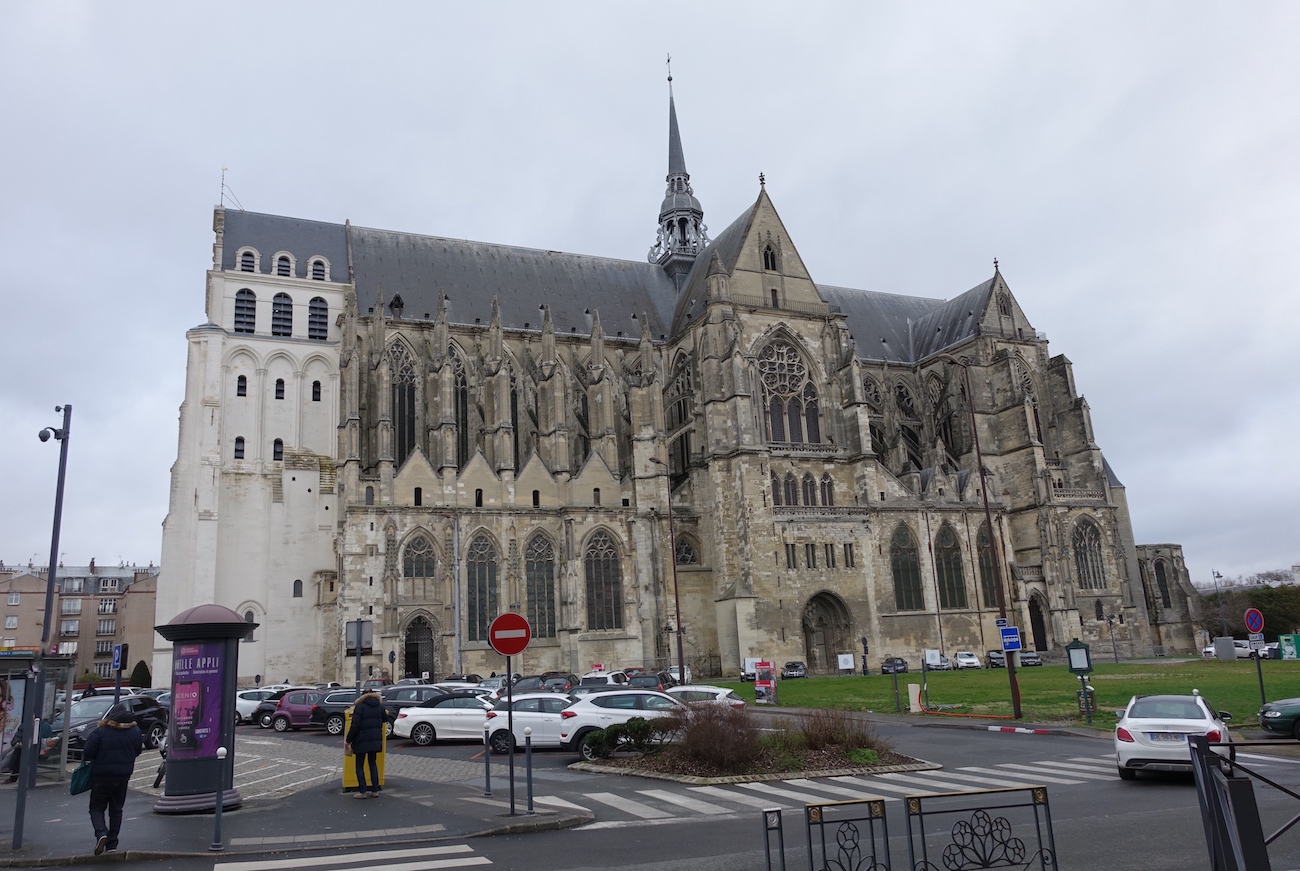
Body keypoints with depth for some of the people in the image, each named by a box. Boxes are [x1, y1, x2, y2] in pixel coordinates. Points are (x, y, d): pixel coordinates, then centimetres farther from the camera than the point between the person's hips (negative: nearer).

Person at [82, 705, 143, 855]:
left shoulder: (100, 731, -14)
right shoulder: (135, 731, -2)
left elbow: (87, 753, -15)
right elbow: (137, 751, 8)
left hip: (102, 775, -4)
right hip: (124, 775, 4)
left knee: (96, 807, 9)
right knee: (116, 809, 14)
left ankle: (101, 833, -16)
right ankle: (112, 844, 15)